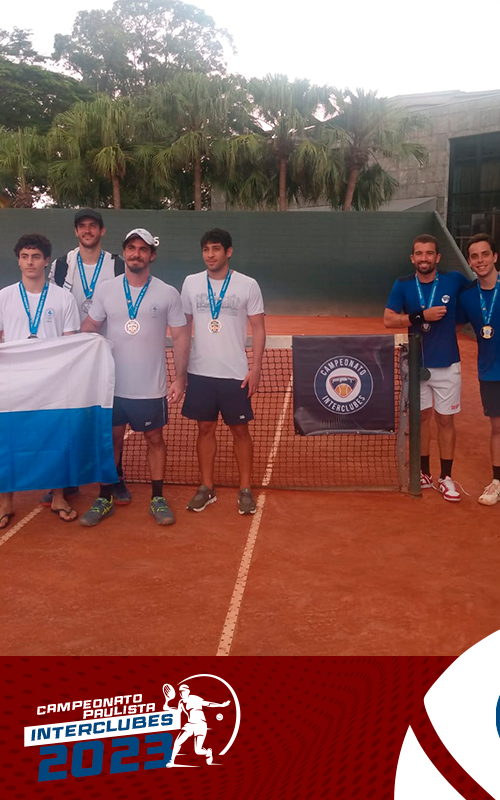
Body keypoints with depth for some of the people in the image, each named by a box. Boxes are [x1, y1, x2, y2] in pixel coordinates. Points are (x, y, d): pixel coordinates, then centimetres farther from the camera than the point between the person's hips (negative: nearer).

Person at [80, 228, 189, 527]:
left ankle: (158, 499, 22)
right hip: (112, 385, 2)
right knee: (112, 439, 9)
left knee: (155, 439, 9)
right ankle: (105, 500, 21)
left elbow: (181, 336, -2)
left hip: (151, 388, -1)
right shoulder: (105, 290, 3)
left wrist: (180, 379, -8)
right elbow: (89, 328, 8)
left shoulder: (168, 294, -2)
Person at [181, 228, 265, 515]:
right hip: (200, 372, 2)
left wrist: (256, 368, -9)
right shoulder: (191, 283, 4)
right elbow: (183, 326, 10)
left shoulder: (248, 285, -3)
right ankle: (207, 488, 21)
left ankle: (246, 489, 17)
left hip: (236, 373, -2)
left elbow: (259, 328, -1)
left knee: (240, 430, 5)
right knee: (206, 429, 9)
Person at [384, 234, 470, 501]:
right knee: (422, 417, 10)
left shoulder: (454, 280, -4)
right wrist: (422, 316, -20)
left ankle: (446, 478, 15)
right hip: (417, 364, 1)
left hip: (447, 365, -1)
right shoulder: (403, 285, -4)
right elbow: (388, 320, -11)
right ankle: (424, 473, 23)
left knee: (446, 420, 4)